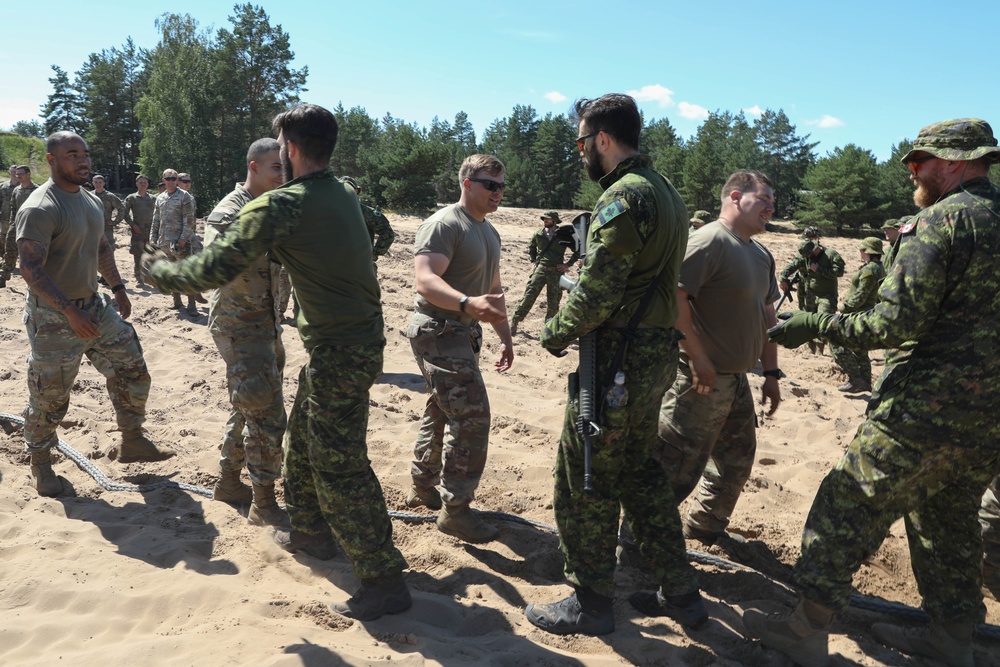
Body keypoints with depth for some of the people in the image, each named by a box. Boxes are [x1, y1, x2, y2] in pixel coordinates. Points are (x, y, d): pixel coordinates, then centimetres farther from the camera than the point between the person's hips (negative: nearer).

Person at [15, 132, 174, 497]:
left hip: (94, 306, 8)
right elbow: (30, 269, -25)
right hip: (53, 317, -8)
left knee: (132, 370, 9)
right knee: (49, 397, 4)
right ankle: (40, 464, 25)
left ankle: (131, 442, 25)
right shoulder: (39, 209, -19)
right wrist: (70, 312, -29)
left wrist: (117, 287, 15)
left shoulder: (92, 201, 8)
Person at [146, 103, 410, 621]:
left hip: (338, 353, -9)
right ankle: (311, 531, 40)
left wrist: (159, 270, 3)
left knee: (339, 466, -2)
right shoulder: (343, 195, 8)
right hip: (360, 340, 9)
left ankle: (383, 581, 6)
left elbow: (214, 270, -15)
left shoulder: (280, 206, -18)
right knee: (304, 440, 24)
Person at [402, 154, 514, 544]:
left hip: (464, 332, 10)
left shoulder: (489, 233, 16)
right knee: (472, 416, -13)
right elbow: (425, 280, -28)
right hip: (438, 331, -10)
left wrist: (504, 335, 20)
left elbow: (493, 288, 24)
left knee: (443, 411, 17)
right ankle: (455, 509, -4)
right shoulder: (443, 225, -15)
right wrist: (467, 303, -44)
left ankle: (423, 487, 32)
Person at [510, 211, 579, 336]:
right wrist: (533, 261, 14)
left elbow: (578, 250, 4)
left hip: (556, 272, -1)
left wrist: (568, 264, -1)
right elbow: (531, 247, 25)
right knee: (528, 296, -7)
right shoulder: (539, 234, 4)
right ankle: (515, 322, 1)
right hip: (540, 269, 1)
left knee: (553, 302, 5)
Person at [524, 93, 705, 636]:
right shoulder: (666, 193, 15)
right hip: (657, 356, 10)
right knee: (640, 472, 20)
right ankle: (680, 593, 28)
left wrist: (556, 333, -5)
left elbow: (597, 293, -22)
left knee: (585, 480, 4)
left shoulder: (624, 196, -17)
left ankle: (590, 603, 17)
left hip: (617, 360, -10)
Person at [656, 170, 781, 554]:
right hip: (702, 380, -10)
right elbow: (674, 296, -27)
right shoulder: (710, 241, -17)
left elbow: (767, 316, 20)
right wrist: (698, 358, -24)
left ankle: (707, 525, 38)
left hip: (737, 378, 10)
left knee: (736, 460, 21)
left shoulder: (761, 255, 14)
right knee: (678, 465, -4)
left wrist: (771, 373, 17)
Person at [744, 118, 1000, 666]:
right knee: (950, 520, 22)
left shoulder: (941, 220, -14)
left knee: (847, 510, 0)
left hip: (925, 409, -8)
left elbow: (895, 323, -20)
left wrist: (813, 324, -11)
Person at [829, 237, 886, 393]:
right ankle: (865, 382, 22)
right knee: (860, 350, 17)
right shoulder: (879, 268, 13)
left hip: (859, 314, -10)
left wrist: (845, 309, -17)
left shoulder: (869, 270, -19)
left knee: (837, 344, -8)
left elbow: (860, 295, -22)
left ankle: (855, 380, -9)